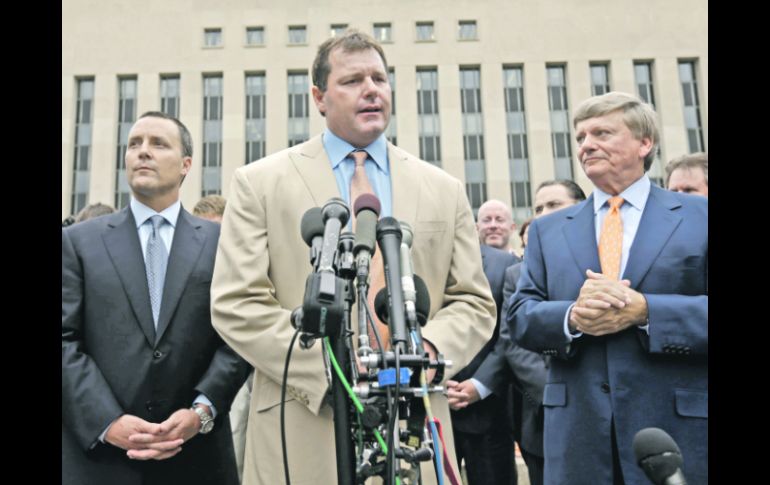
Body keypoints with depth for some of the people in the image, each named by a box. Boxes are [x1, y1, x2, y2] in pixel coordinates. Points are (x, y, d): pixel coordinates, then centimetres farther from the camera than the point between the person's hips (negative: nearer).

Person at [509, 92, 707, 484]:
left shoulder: (700, 216, 3)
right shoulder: (547, 230, 10)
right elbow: (519, 318, 3)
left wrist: (645, 310, -19)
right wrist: (572, 316, -15)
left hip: (681, 425, -1)